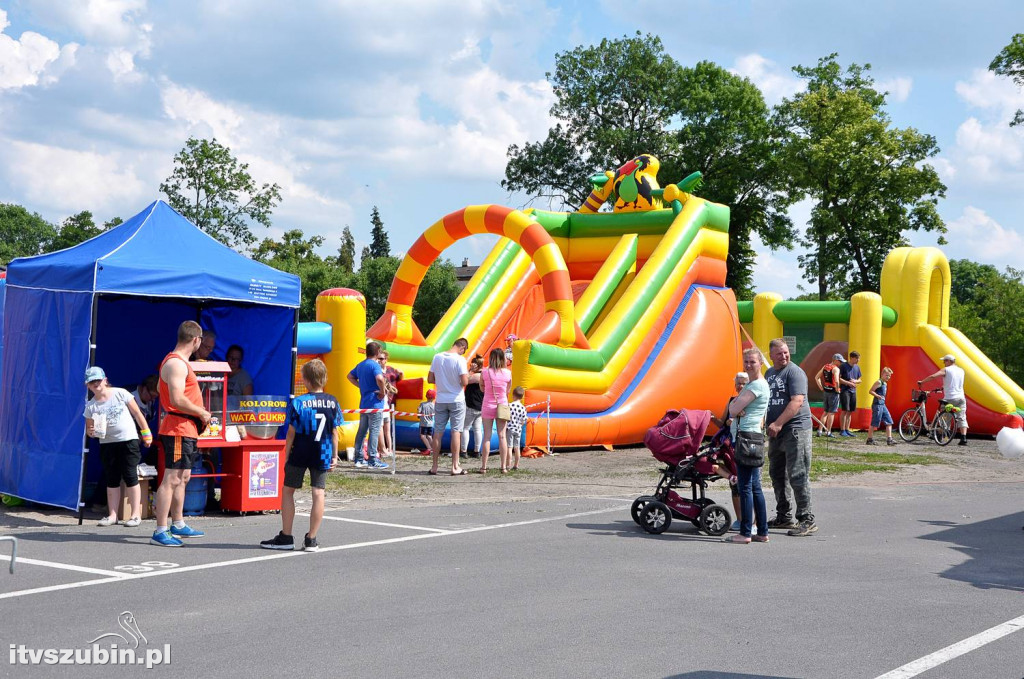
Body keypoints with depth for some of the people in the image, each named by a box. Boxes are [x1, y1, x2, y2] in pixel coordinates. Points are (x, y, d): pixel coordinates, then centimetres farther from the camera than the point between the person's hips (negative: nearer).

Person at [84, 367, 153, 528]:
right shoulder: (90, 406, 1)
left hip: (128, 440, -3)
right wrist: (91, 432, -16)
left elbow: (137, 414, 1)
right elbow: (89, 430, 8)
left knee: (130, 477, -4)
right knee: (111, 479, 6)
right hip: (107, 443, 3)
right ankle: (112, 515, 11)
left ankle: (136, 514, 1)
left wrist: (146, 433, 0)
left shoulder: (120, 394, -5)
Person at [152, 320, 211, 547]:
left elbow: (160, 389, 28)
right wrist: (202, 413, -13)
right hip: (178, 428, -11)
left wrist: (197, 411, 23)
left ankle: (178, 525, 29)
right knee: (172, 479, -11)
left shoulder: (176, 361, 17)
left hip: (186, 428, 11)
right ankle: (160, 532, -10)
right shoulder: (176, 364, -17)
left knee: (183, 477, 18)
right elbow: (177, 400, -26)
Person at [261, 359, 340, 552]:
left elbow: (291, 432, -7)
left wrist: (286, 455, 2)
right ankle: (311, 540, 5)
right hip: (322, 455, 2)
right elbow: (334, 432, 3)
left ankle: (286, 537, 13)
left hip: (300, 454, -2)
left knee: (288, 491, 10)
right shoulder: (332, 402, 0)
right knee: (318, 493, 3)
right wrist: (334, 456, 10)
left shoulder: (298, 403, -9)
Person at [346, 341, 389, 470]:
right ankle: (373, 461, -3)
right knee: (374, 431, -4)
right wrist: (382, 392, -16)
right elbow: (380, 379, -31)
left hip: (363, 404, 8)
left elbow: (350, 376, 26)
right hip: (375, 404, -8)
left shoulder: (360, 365, 12)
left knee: (362, 431, 12)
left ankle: (359, 459, 16)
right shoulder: (375, 365, -14)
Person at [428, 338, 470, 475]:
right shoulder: (459, 359, -14)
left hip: (441, 401, 4)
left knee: (438, 432, 8)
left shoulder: (437, 357, 0)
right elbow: (464, 382, -19)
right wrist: (467, 376, 2)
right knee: (456, 432, 3)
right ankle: (455, 467, 3)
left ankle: (434, 467, 11)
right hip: (457, 400, -4)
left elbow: (430, 379, 3)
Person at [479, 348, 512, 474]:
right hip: (502, 406, 1)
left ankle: (483, 467, 0)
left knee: (487, 436, 2)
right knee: (502, 436, 5)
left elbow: (482, 389, 4)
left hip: (488, 406, -1)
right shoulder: (508, 373, -5)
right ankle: (504, 467, 5)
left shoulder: (485, 372, -8)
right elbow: (507, 391, 6)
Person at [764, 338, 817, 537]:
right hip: (776, 432, 9)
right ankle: (784, 517, 26)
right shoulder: (769, 373, 16)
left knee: (797, 476, -10)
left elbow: (797, 401, -20)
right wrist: (764, 422, 14)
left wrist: (778, 424, -23)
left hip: (796, 429, -9)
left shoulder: (795, 372, -10)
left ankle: (807, 521, -6)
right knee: (777, 474, 15)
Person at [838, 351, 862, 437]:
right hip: (845, 390, -6)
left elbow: (859, 380, 20)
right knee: (845, 410, -9)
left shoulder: (857, 367, 13)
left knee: (850, 411, 6)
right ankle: (842, 430, -5)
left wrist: (855, 381, -3)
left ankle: (847, 430, 11)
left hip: (853, 391, 6)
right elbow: (838, 378, -8)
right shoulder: (843, 366, -5)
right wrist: (848, 383, -14)